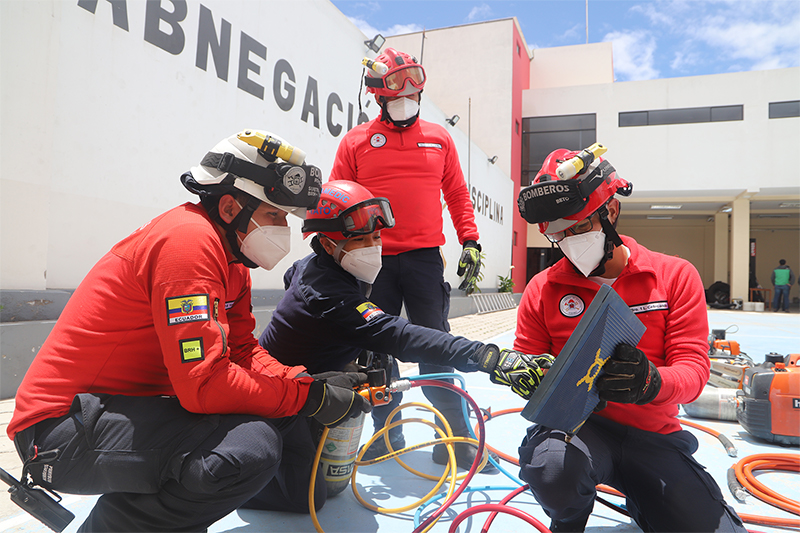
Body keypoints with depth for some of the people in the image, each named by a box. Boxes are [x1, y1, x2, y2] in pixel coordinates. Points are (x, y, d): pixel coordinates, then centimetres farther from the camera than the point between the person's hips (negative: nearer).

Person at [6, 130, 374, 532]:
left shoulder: (231, 258, 9)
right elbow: (204, 385, -29)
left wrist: (309, 380, -9)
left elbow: (243, 353, 7)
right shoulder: (189, 240, -23)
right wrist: (310, 396, -20)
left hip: (138, 405, 10)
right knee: (252, 447, -30)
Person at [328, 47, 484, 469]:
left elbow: (457, 196, 15)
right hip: (372, 260, 0)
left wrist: (471, 242, 4)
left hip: (424, 259, 0)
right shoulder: (356, 142, 7)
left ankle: (453, 438, 12)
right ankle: (387, 435, 22)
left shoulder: (439, 139, 12)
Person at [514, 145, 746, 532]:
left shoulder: (676, 276, -1)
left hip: (654, 436, 2)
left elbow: (693, 369, -7)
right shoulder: (542, 289, -2)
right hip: (576, 427, -1)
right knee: (553, 469, -34)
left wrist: (651, 382, -32)